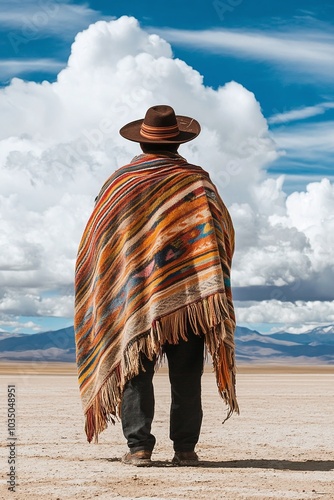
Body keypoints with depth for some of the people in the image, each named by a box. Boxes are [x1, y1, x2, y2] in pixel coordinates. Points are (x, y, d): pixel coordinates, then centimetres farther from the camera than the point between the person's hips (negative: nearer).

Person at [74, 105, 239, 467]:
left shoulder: (119, 182, 3)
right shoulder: (196, 181, 1)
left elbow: (95, 241, 6)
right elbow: (223, 232, -3)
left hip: (131, 297, 1)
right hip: (188, 296, 0)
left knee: (135, 371, 5)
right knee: (186, 375, 5)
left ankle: (138, 447, 3)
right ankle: (185, 448, 6)